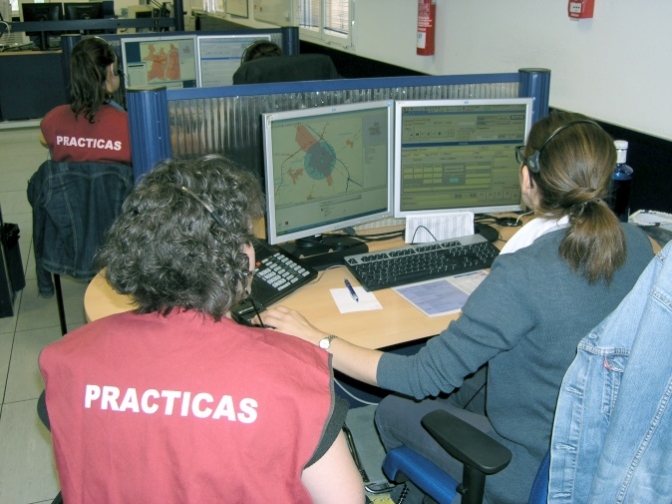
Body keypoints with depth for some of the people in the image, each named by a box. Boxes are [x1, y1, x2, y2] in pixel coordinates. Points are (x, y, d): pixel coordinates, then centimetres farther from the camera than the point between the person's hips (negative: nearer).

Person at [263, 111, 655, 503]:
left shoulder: (523, 275, -33)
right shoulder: (638, 245, -10)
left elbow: (424, 376, -29)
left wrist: (317, 340, -21)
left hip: (536, 471, -7)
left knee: (394, 412, 14)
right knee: (458, 382, 25)